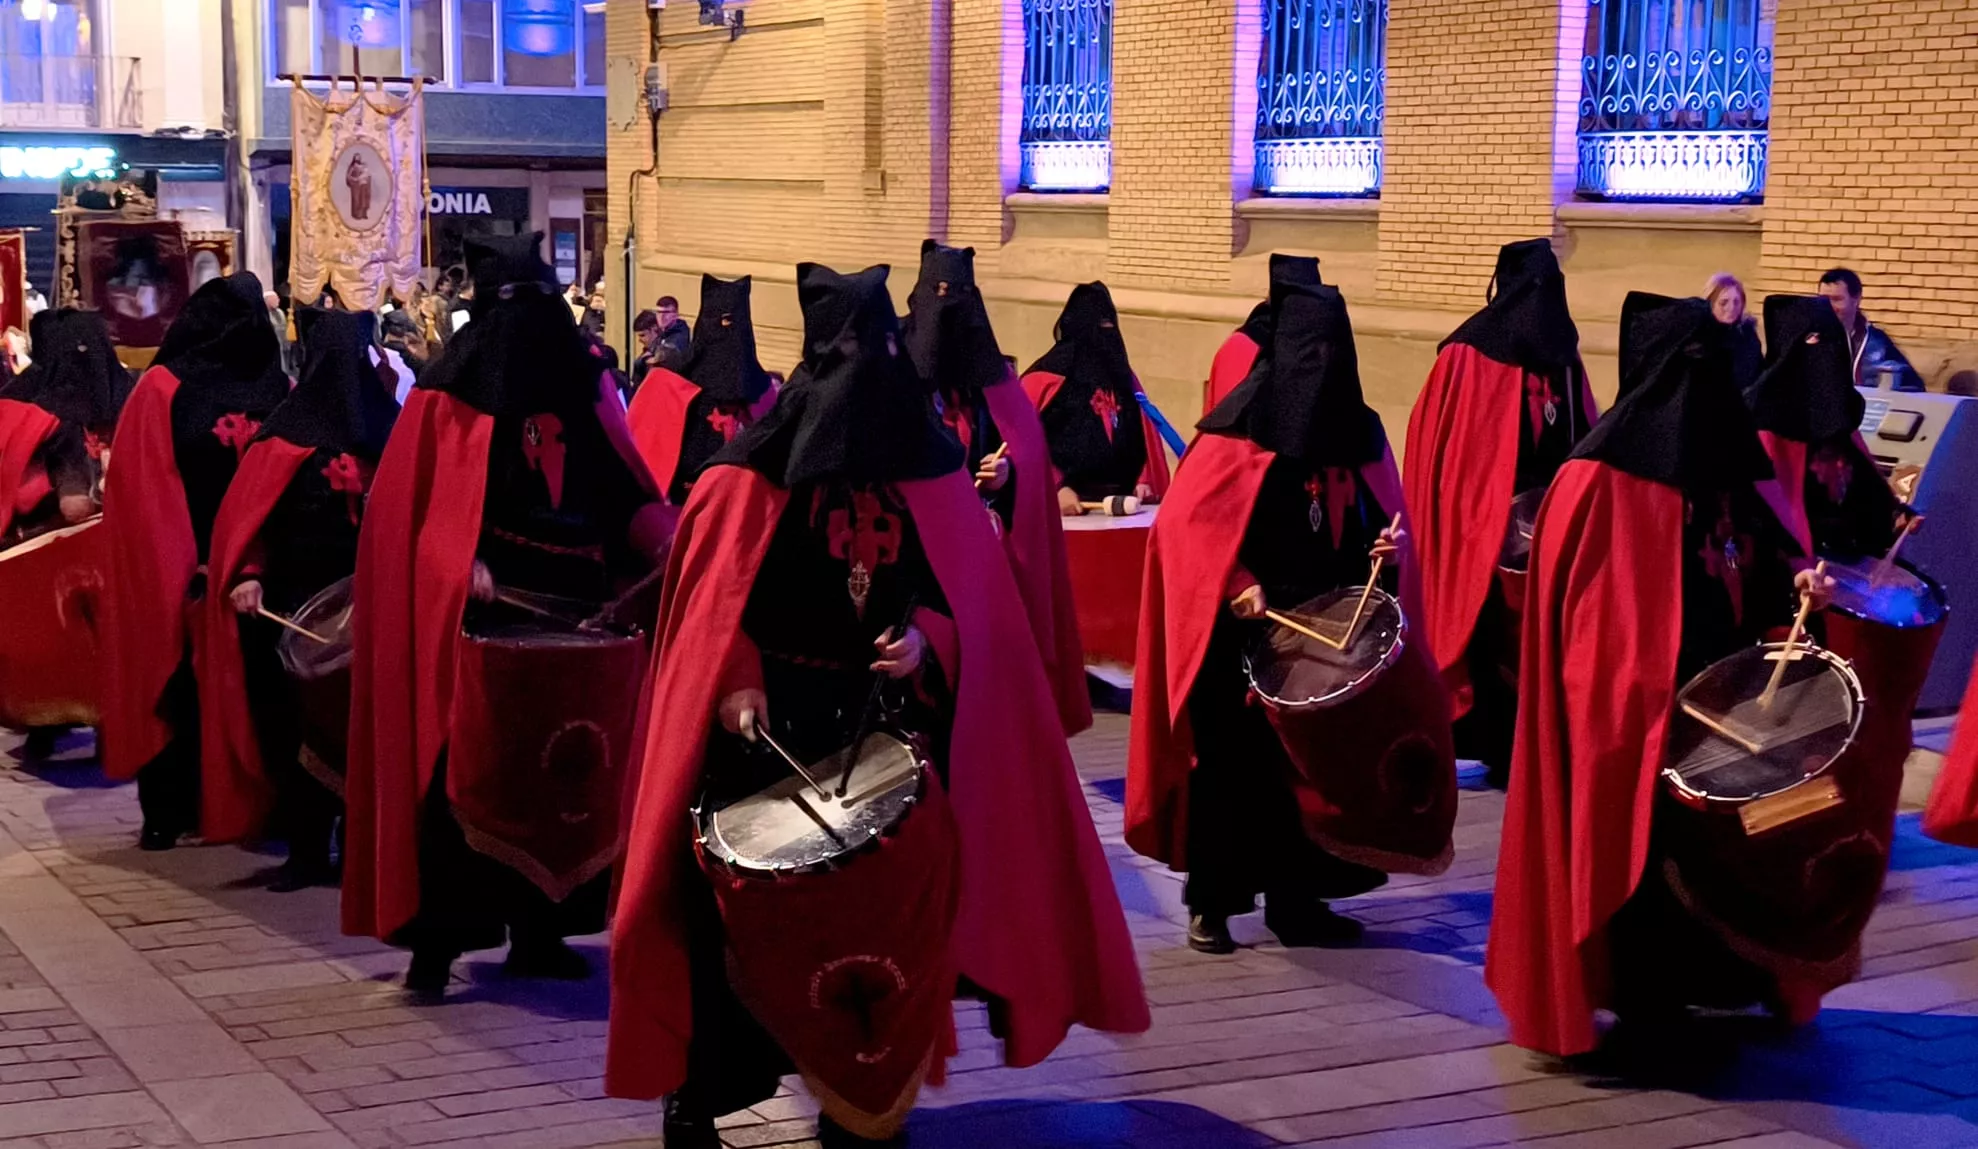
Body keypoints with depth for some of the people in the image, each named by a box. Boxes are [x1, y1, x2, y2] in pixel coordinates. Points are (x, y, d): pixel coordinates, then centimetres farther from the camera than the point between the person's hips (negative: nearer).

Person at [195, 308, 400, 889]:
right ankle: (306, 848, 11)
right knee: (300, 728, 3)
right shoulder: (292, 434, -4)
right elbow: (247, 513, -6)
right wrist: (247, 575, -21)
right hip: (300, 606, -3)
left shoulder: (382, 427, 7)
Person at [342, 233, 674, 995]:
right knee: (459, 775, -6)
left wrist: (665, 538, -7)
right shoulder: (448, 396, -2)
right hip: (477, 620, -5)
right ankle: (436, 941, -1)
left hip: (570, 615, 5)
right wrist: (462, 566, -23)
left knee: (561, 771, 7)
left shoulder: (584, 388, 12)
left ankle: (539, 929, 18)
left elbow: (621, 487, 11)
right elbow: (411, 504, -8)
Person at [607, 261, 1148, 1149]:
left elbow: (968, 597, 7)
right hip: (773, 728, -3)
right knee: (750, 910, -5)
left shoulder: (925, 471, 6)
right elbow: (711, 601, -4)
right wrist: (733, 682, -19)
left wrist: (925, 638, -13)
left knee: (887, 907, 2)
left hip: (892, 730, 3)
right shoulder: (752, 472, -3)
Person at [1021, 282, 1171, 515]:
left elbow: (1144, 437, 16)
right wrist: (1055, 489, -16)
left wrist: (1146, 482, 1)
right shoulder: (1045, 378, -1)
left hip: (1122, 501, 5)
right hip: (1067, 502, -5)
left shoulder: (1123, 376, 18)